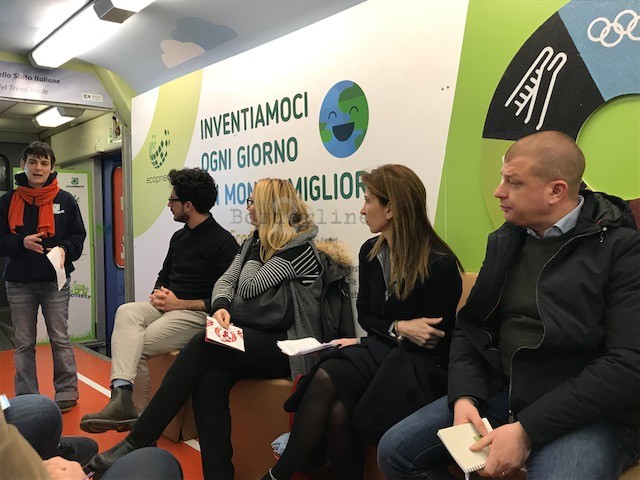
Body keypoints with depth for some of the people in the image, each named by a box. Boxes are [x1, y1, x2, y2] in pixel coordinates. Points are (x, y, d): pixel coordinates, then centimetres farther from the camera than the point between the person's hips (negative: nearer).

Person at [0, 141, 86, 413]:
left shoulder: (65, 200, 2)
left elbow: (78, 236, 5)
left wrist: (64, 249, -15)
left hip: (55, 281, -1)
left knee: (60, 339, 4)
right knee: (23, 344, 9)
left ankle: (67, 393, 16)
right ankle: (26, 398, 20)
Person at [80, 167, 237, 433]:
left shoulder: (223, 242, -12)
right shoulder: (179, 236, 16)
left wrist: (180, 303, -16)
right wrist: (158, 295, 2)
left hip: (197, 313, -7)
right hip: (168, 305, 8)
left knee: (135, 346, -20)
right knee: (126, 312, -21)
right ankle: (122, 397, -33)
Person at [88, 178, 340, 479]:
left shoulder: (299, 246, -9)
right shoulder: (255, 242, 16)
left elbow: (249, 288, -12)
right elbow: (225, 281, 9)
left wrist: (259, 245, 2)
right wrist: (221, 306, -13)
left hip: (287, 345, -7)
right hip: (255, 339, 7)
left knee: (203, 345, -25)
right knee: (209, 382, -25)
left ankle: (137, 442, -18)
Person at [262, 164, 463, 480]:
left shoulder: (440, 264, -14)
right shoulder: (370, 252, 5)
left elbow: (433, 339, -8)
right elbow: (365, 316, 11)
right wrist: (398, 329, -7)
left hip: (422, 367, -5)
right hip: (379, 350, 5)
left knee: (326, 380, -27)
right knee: (331, 394, -28)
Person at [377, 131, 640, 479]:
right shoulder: (504, 240, 9)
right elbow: (470, 326, 10)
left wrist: (527, 430, -21)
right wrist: (464, 396, -8)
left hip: (589, 411, -5)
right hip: (501, 394, 6)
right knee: (395, 451, -3)